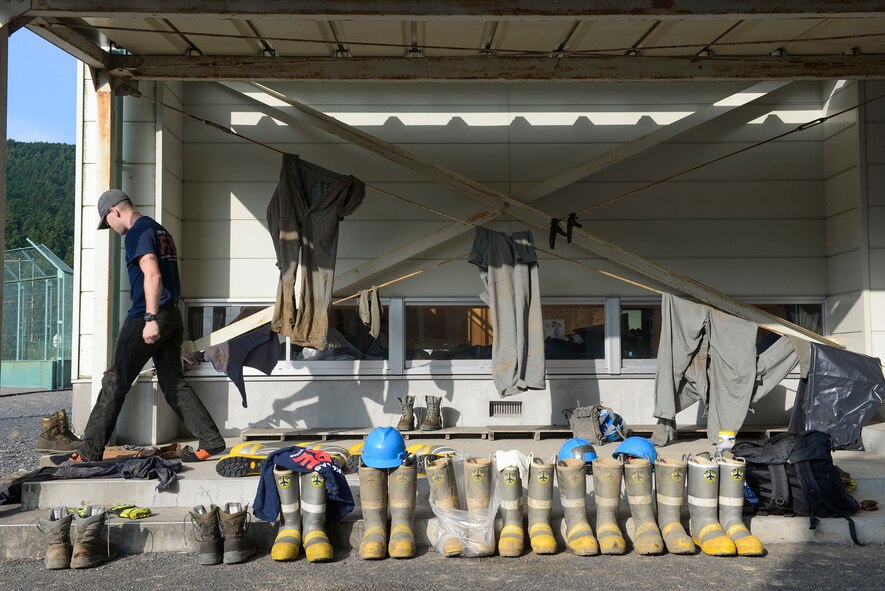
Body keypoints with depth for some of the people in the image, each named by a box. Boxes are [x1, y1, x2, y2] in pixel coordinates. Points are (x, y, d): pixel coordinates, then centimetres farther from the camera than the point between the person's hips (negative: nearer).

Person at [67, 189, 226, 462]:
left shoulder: (138, 232, -8)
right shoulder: (162, 231, 20)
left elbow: (152, 275, -20)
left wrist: (150, 318, -25)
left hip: (146, 318, -8)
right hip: (173, 316, 8)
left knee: (115, 381, -1)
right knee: (173, 381, 10)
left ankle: (89, 452, 5)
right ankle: (211, 440, 5)